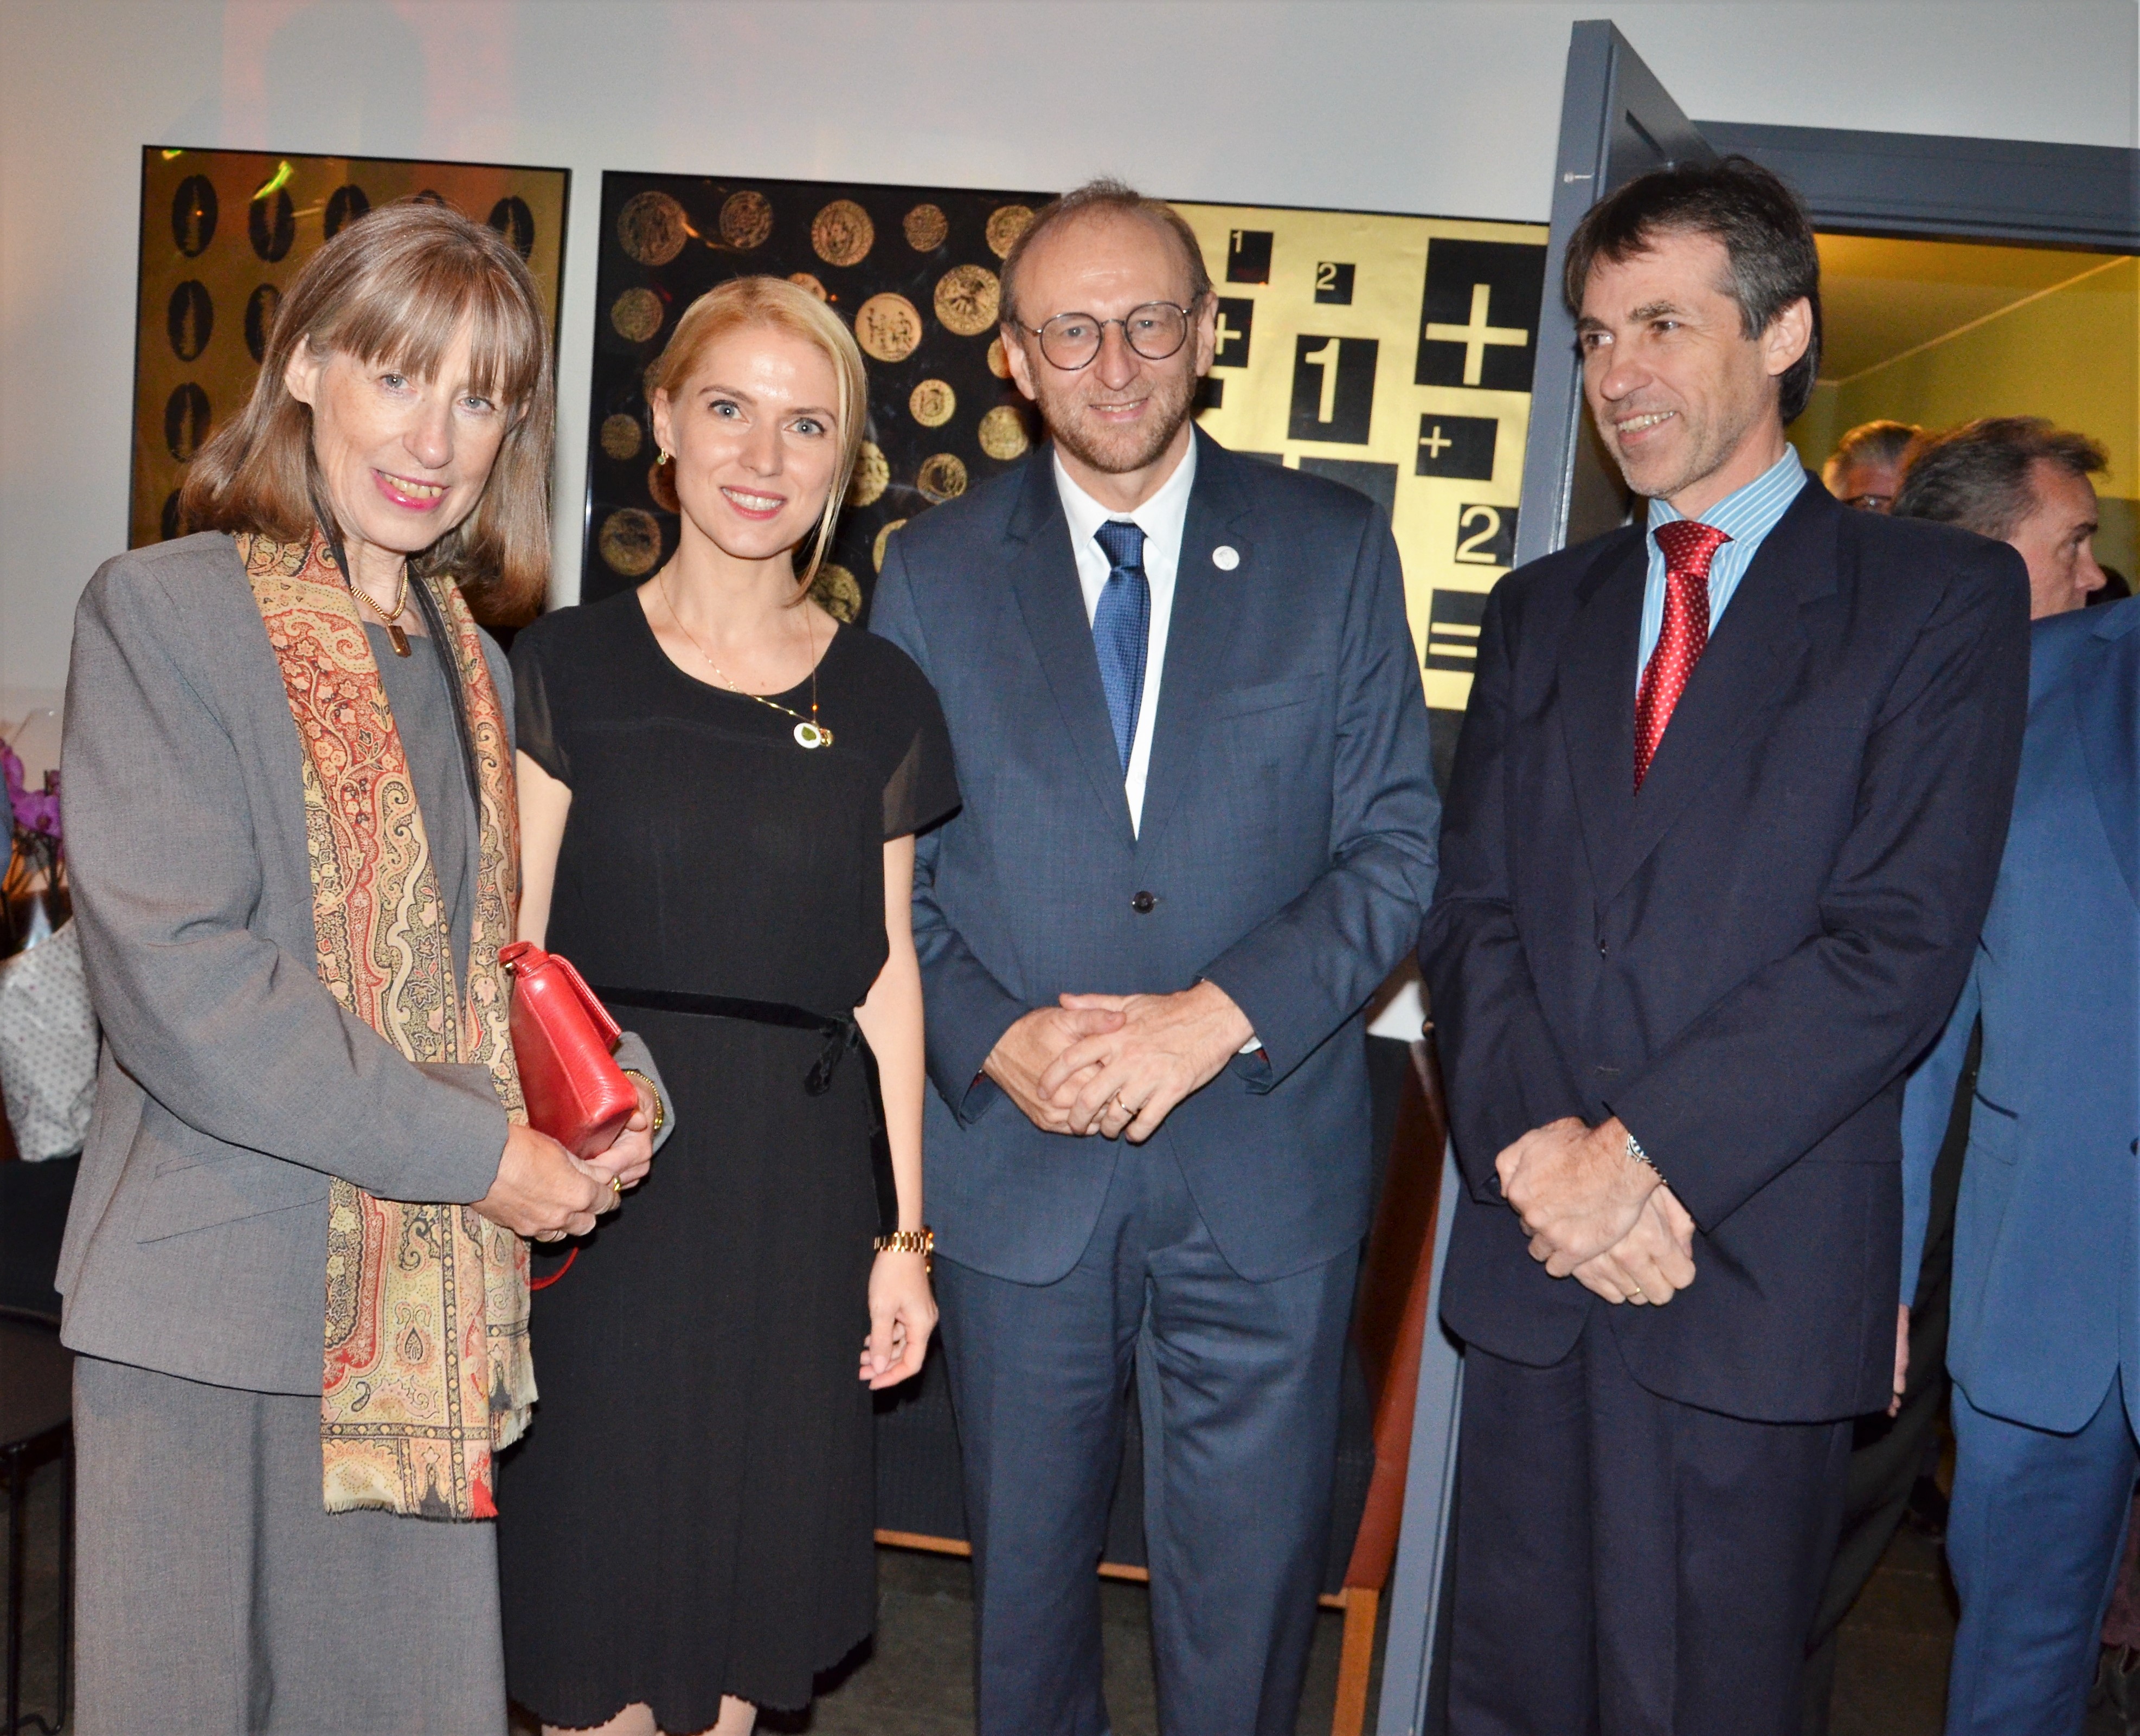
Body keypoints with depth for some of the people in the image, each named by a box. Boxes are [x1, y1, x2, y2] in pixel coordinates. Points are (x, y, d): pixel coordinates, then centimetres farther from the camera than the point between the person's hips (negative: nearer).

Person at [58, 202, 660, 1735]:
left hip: (436, 1307, 6)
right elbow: (177, 978, -16)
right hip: (220, 1304, -5)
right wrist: (473, 1152, -17)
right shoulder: (161, 610, -6)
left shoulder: (471, 659, 14)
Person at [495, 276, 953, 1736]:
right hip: (600, 1176, -2)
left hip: (796, 1190, 2)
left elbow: (886, 972, 8)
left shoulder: (882, 702, 5)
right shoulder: (569, 667, -1)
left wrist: (906, 1231, 7)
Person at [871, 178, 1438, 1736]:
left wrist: (1218, 1016, -16)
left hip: (1266, 1159, -1)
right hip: (1016, 1163, 1)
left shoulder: (1336, 550, 1)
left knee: (1248, 1597, 9)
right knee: (1027, 1576, 17)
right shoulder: (934, 572, 4)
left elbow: (1398, 846, -2)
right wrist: (996, 1038, -14)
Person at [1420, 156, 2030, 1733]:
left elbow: (1902, 945, -11)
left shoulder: (1943, 597, -1)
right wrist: (1542, 1143, -11)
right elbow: (1473, 917, 6)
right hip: (1538, 1256, 4)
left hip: (1764, 1270, -4)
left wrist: (1646, 1152, -16)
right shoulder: (1539, 613, 14)